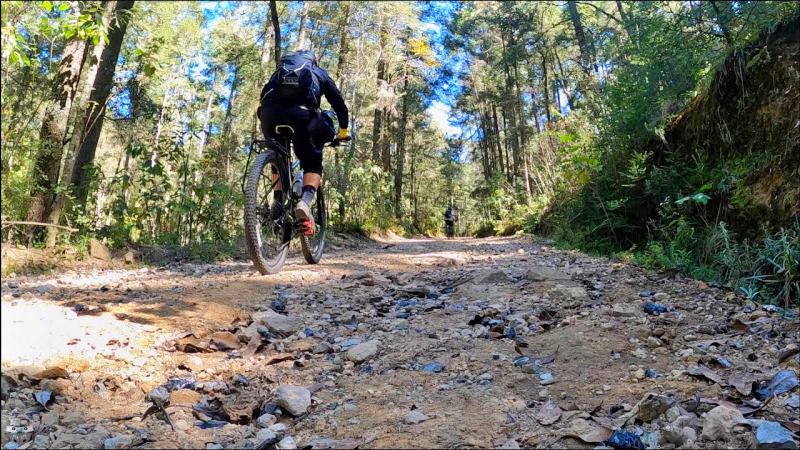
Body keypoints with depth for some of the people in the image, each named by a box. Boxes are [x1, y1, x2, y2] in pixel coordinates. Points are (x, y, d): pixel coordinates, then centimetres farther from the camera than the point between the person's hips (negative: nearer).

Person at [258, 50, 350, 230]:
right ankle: (305, 202, -16)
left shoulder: (280, 71, 39)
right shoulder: (319, 73, 33)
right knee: (313, 164, 10)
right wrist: (344, 131, 46)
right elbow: (338, 102, 33)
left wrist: (269, 131, 48)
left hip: (270, 112, 3)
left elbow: (266, 97, 38)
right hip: (301, 113, -2)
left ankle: (277, 201, 10)